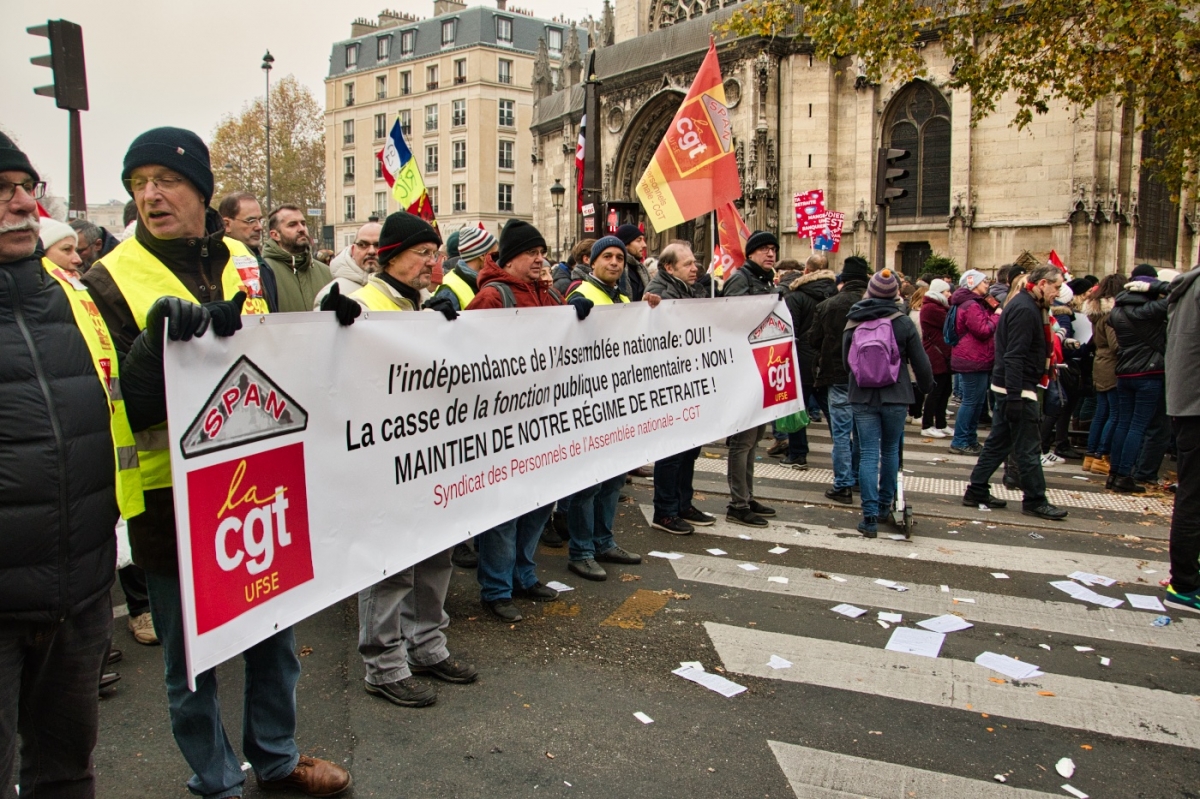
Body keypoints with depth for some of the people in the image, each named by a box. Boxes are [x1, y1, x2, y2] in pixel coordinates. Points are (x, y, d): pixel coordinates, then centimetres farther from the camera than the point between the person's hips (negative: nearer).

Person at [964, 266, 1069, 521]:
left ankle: (977, 491, 18)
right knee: (1028, 447, -2)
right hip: (1017, 387, -10)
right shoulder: (1024, 309, -17)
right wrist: (1015, 396, -25)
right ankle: (1035, 501, 6)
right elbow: (1014, 356, -24)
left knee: (999, 442, 13)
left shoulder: (1027, 305, 15)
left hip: (1011, 387, 10)